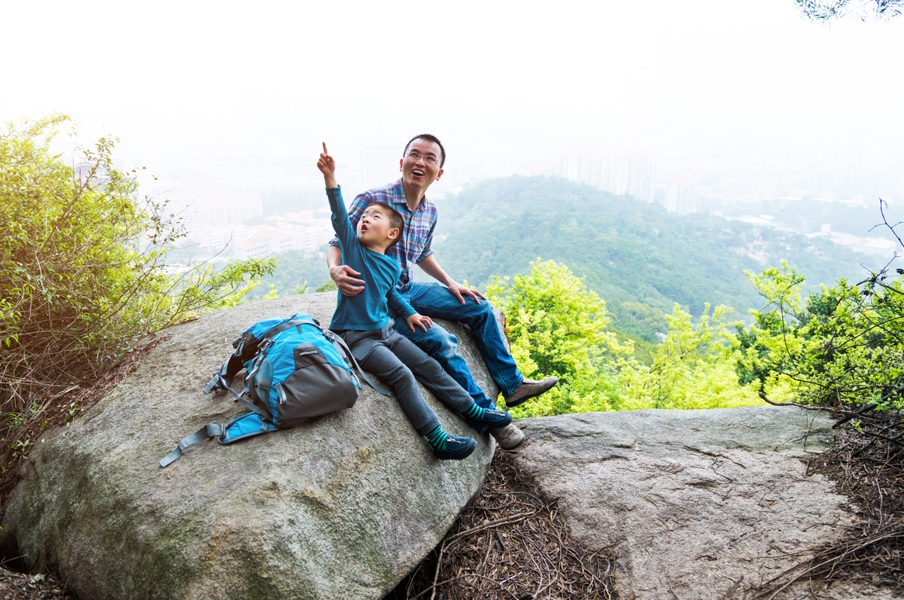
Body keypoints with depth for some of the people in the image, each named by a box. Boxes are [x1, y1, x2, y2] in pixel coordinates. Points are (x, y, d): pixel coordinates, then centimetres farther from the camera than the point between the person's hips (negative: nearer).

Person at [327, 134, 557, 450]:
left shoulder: (430, 211, 3)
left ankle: (512, 384, 18)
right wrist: (335, 270, -36)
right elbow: (337, 244, -15)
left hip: (409, 288, 8)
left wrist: (450, 283, 10)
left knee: (480, 307, 6)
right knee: (442, 341, -25)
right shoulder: (372, 200, -18)